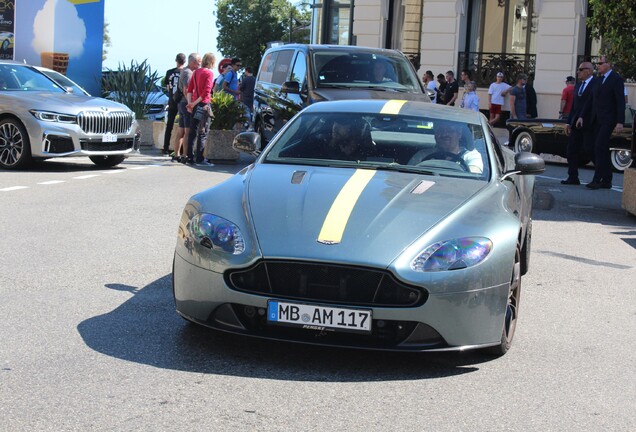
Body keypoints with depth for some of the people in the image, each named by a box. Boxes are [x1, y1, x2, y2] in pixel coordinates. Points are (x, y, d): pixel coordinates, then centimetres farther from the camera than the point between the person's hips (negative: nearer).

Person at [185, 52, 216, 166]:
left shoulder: (196, 72, 14)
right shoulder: (209, 73, -8)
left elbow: (189, 89, 11)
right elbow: (207, 91, -17)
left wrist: (190, 103, 2)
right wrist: (194, 103, -13)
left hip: (195, 105, 7)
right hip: (204, 104, -7)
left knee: (193, 131, 10)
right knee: (203, 132, -4)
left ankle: (190, 158, 12)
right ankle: (200, 159, -6)